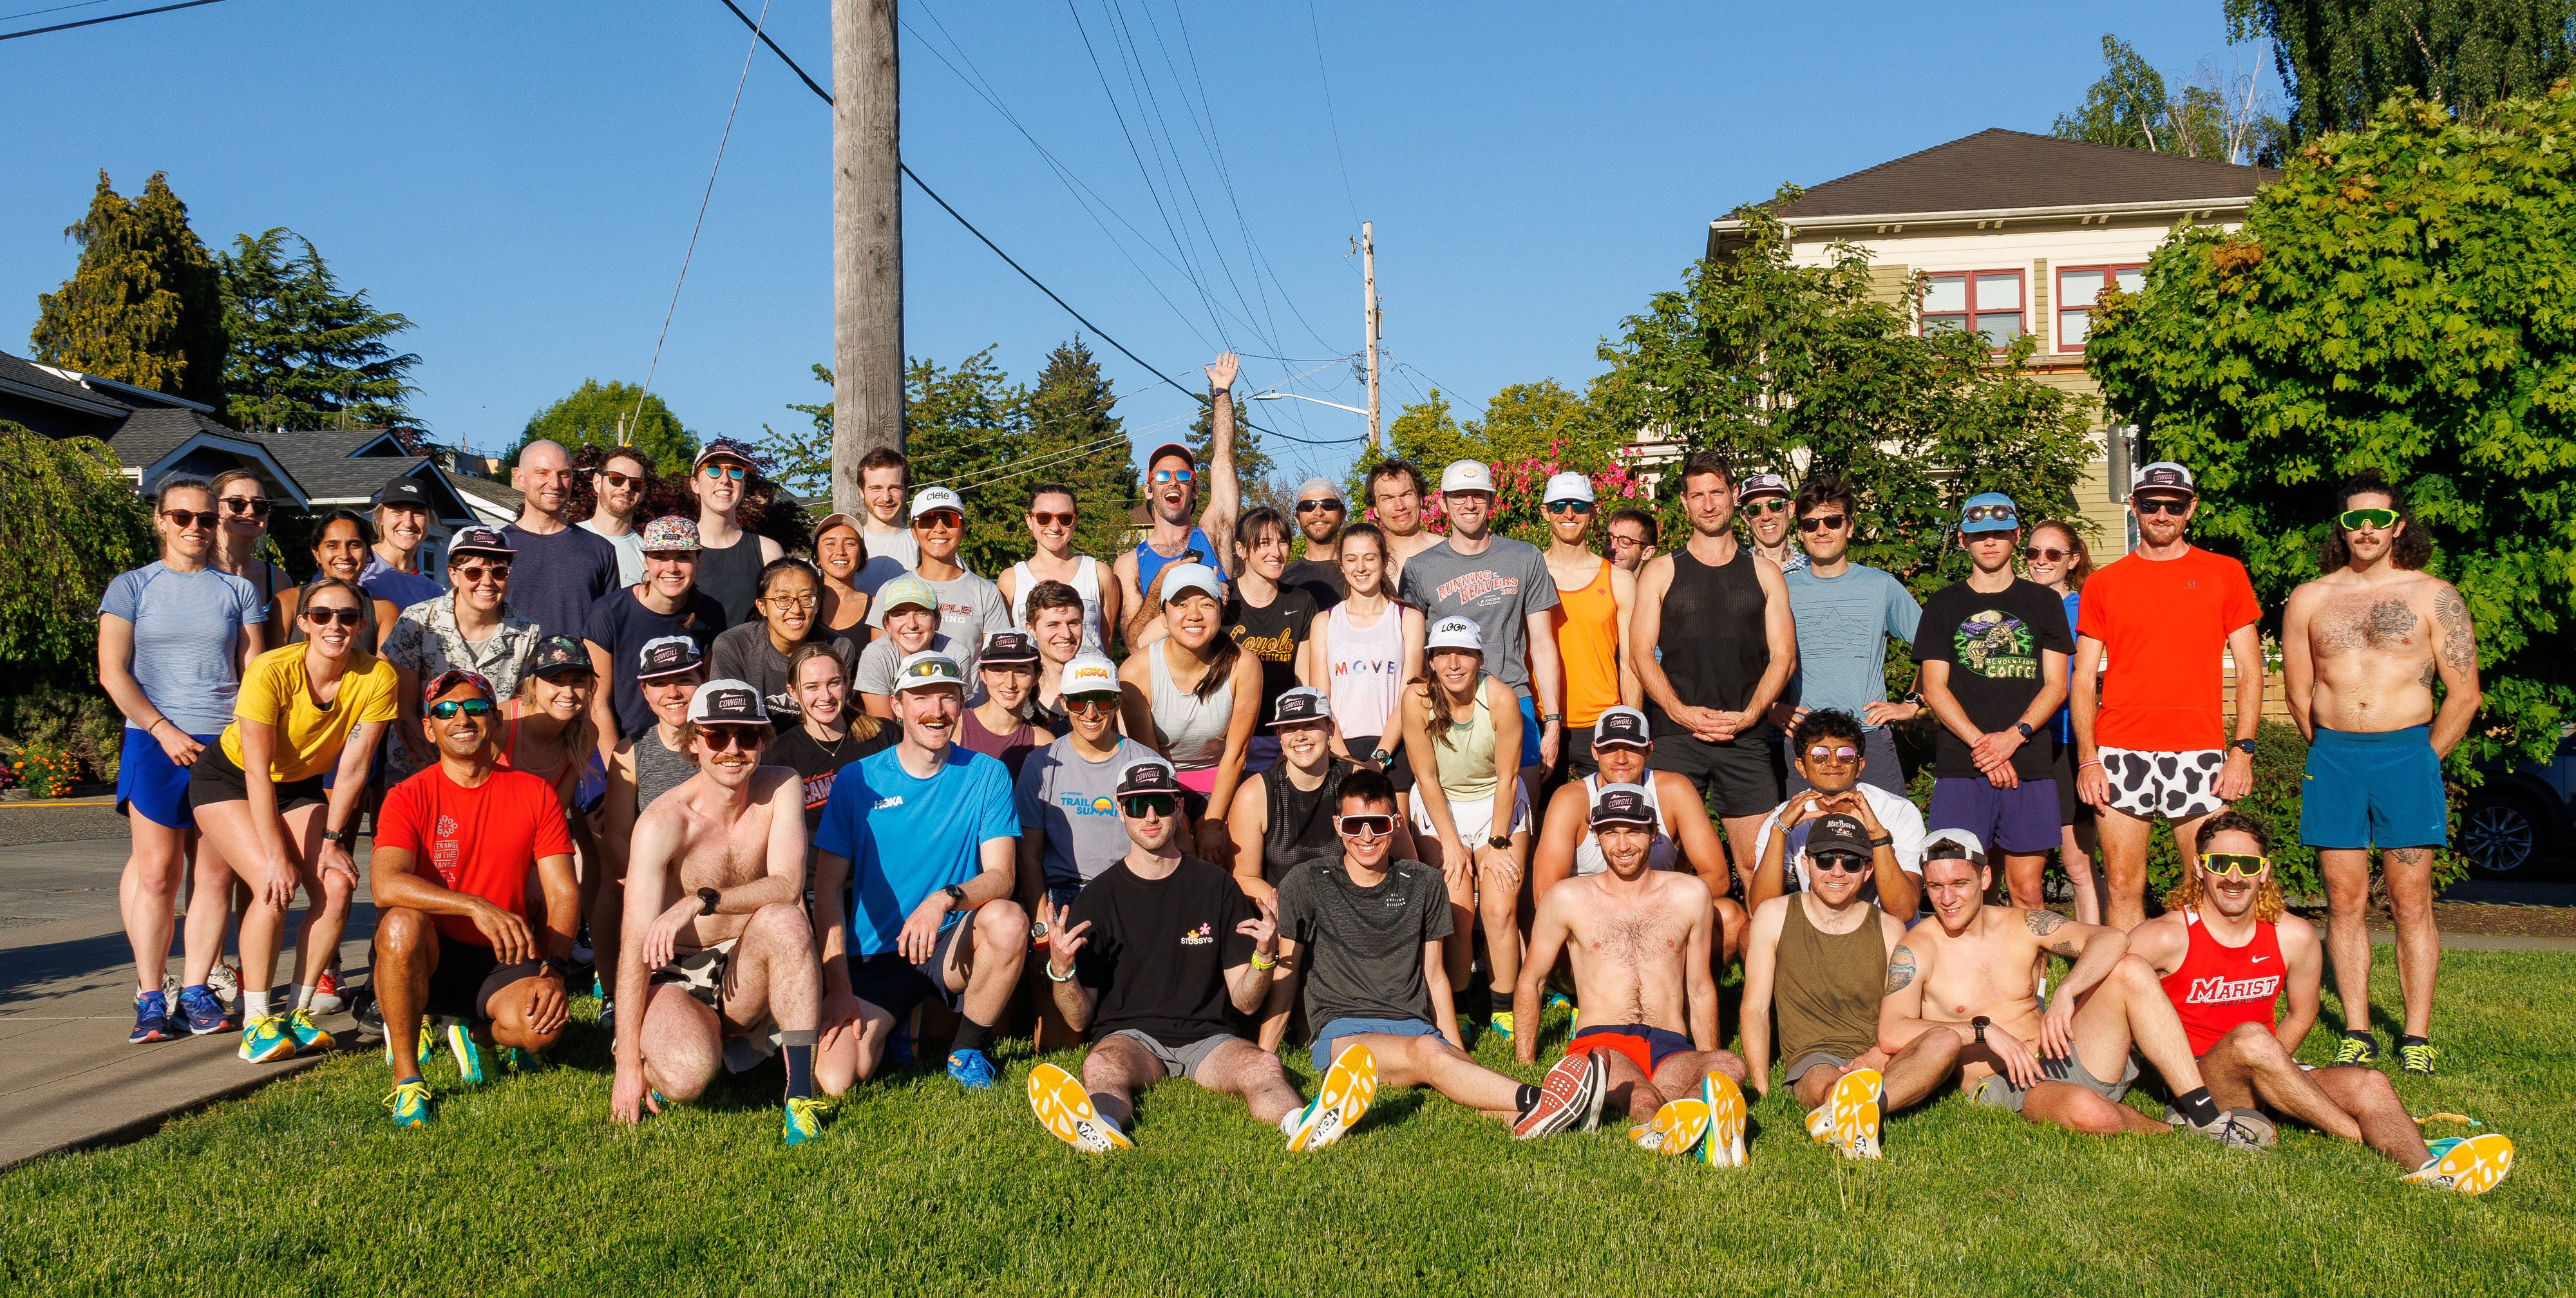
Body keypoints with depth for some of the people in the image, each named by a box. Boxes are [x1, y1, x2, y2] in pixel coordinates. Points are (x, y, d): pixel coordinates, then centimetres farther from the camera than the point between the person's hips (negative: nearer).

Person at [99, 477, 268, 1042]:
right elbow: (113, 673, 1)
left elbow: (255, 674, 11)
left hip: (226, 745, 2)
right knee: (156, 871, -5)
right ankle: (150, 998, 1)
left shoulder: (239, 591, 13)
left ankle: (197, 991, 5)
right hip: (155, 743, -2)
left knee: (217, 873, -1)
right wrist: (165, 732, -8)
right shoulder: (132, 587, 8)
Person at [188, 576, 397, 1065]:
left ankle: (297, 1013, -1)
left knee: (337, 886, -14)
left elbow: (354, 764, -15)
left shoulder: (377, 677, -22)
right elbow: (257, 771, -28)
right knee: (274, 886, -24)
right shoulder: (272, 672, -31)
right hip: (228, 777, -4)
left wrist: (332, 840, -15)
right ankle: (256, 1023, -14)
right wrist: (276, 855, -28)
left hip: (299, 785, 4)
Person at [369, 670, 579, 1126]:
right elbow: (385, 885, -23)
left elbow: (564, 892, -2)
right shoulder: (408, 798, -5)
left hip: (504, 961, 1)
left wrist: (554, 969, -19)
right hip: (430, 959, -1)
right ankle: (406, 1076, -15)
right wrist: (476, 907, -37)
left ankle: (472, 1033, 10)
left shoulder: (535, 794, 1)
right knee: (401, 924, -35)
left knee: (541, 1027, -30)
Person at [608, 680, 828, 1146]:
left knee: (784, 920, -30)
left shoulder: (780, 788, -7)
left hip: (745, 976, 3)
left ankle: (799, 1096, -23)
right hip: (677, 979, -2)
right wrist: (629, 1064, -23)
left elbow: (787, 886, -20)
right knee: (688, 1077, -32)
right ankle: (656, 1058, 8)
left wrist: (700, 901, -33)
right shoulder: (663, 822, -18)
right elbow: (636, 947, -20)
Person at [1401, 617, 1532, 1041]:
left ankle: (1504, 1010, 7)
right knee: (1456, 911, -11)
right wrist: (1451, 843, -10)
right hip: (1441, 807, 0)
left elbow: (1507, 777, -13)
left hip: (1498, 804, 0)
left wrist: (1499, 843, -10)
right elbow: (1426, 778, -11)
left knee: (1500, 910, -10)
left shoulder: (1499, 697, -22)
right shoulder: (1417, 698, -20)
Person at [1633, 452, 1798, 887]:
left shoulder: (1764, 574, 13)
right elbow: (1641, 654, 3)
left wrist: (1748, 716, -8)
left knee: (1758, 866, -1)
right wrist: (1683, 712, -11)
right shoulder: (1660, 571, 9)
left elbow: (1782, 656, 8)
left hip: (1747, 739, 1)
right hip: (1675, 736, -1)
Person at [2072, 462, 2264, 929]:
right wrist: (2087, 759, -2)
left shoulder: (2225, 574, 9)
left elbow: (2250, 670, 8)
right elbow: (2083, 679, 8)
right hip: (2120, 753, 1)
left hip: (2200, 752, 0)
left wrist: (2243, 749, -3)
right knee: (2122, 886, 2)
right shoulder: (2105, 583, 10)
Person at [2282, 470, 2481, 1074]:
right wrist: (2334, 753, 12)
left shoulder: (2434, 597, 4)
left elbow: (2463, 696, 5)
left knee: (2411, 903, 0)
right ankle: (2356, 1032, 10)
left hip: (2408, 753, -2)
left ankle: (2416, 1036, 7)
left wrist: (2422, 761, 4)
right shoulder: (2309, 599, 9)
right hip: (2333, 758, 2)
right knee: (2346, 901, 3)